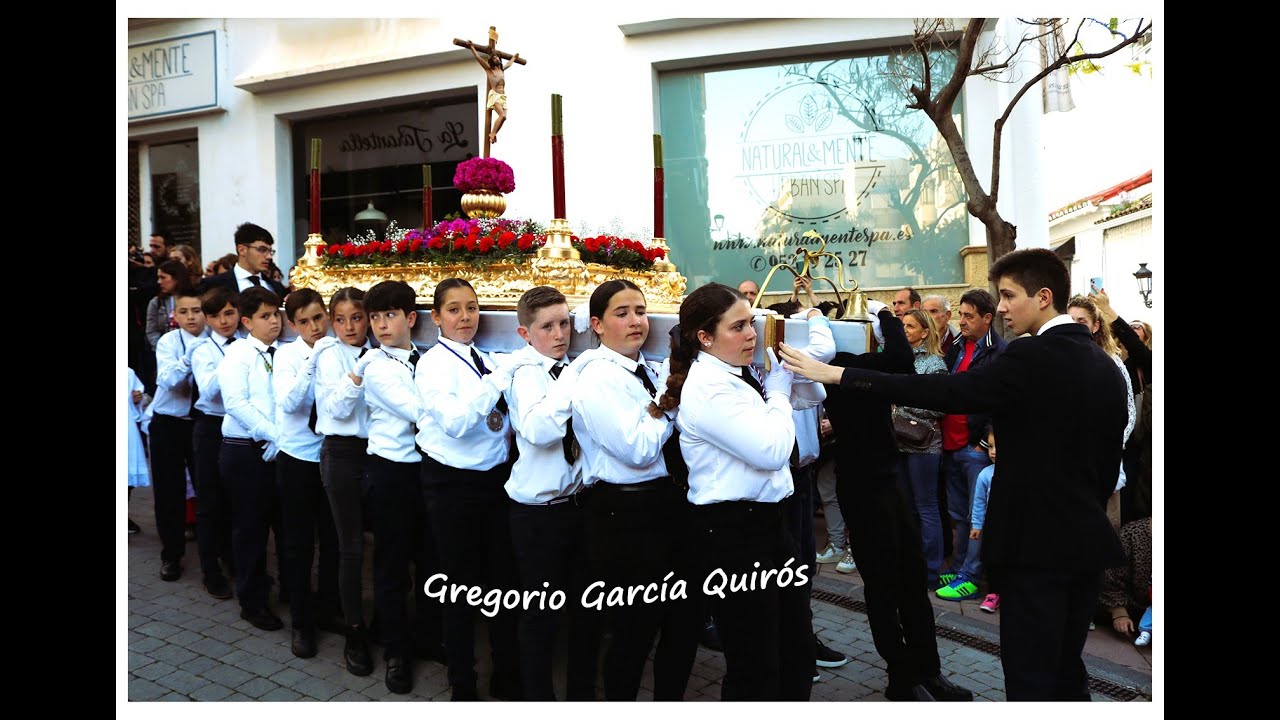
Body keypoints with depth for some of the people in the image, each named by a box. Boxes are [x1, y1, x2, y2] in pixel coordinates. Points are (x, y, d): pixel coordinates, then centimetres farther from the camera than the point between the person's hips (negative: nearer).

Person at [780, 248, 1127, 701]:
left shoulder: (1031, 357, -17)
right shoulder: (1104, 364, 9)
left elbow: (943, 392, -22)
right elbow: (1110, 459, 14)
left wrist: (835, 374, -20)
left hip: (1037, 541, -8)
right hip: (1086, 539, 9)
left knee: (1030, 678, 1)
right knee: (1067, 672, 18)